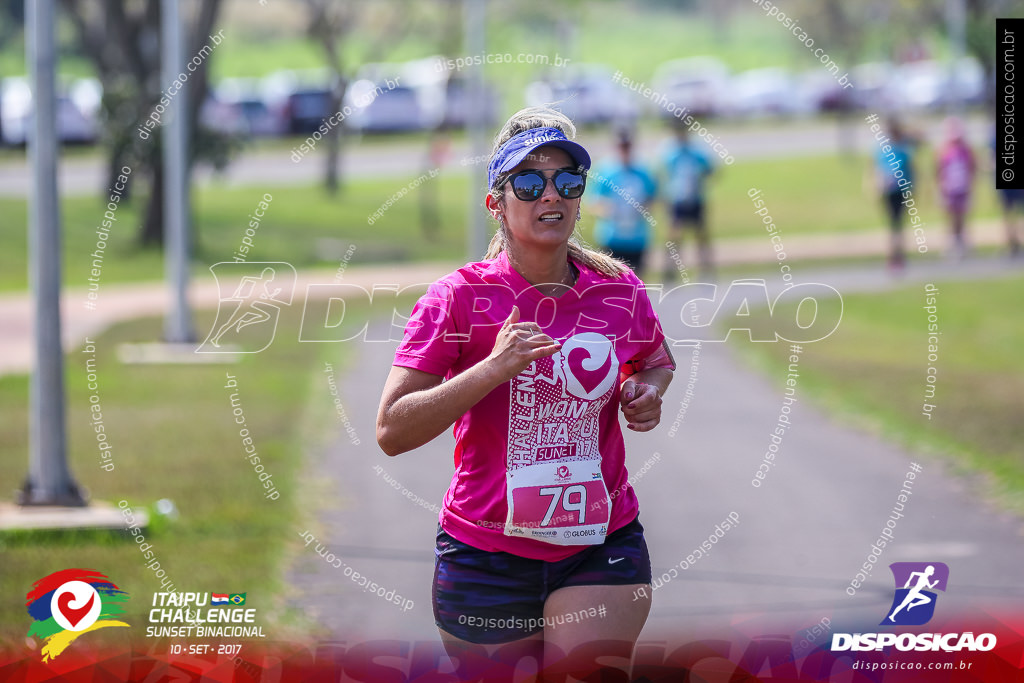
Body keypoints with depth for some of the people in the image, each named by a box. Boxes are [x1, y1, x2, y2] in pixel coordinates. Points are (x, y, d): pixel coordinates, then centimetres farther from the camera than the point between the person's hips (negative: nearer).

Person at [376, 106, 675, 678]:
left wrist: (647, 390, 0)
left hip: (602, 548, 1)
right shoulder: (460, 297, -8)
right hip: (486, 559, -1)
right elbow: (392, 432, -14)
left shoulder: (623, 292, 1)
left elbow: (658, 361, 25)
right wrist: (493, 369, -24)